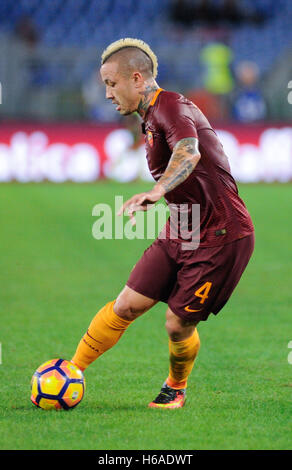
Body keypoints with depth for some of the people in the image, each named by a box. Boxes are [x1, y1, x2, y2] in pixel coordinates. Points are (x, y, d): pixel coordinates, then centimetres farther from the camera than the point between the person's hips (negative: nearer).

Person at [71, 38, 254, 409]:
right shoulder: (152, 117, 13)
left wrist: (156, 192, -55)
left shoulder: (170, 106, -18)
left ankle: (176, 388, 23)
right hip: (181, 234, 9)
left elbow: (189, 153, -39)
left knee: (179, 325, -4)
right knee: (126, 305, 1)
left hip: (221, 237, -9)